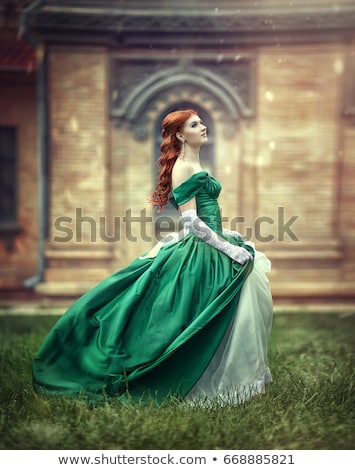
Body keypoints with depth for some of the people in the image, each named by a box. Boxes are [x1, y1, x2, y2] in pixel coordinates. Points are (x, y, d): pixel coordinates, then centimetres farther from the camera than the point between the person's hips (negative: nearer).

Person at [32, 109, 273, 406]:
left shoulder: (194, 167, 16)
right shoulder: (183, 167, -13)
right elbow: (191, 221, -20)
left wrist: (226, 238, 24)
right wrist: (229, 248, -19)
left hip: (208, 251, 10)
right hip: (197, 254, -10)